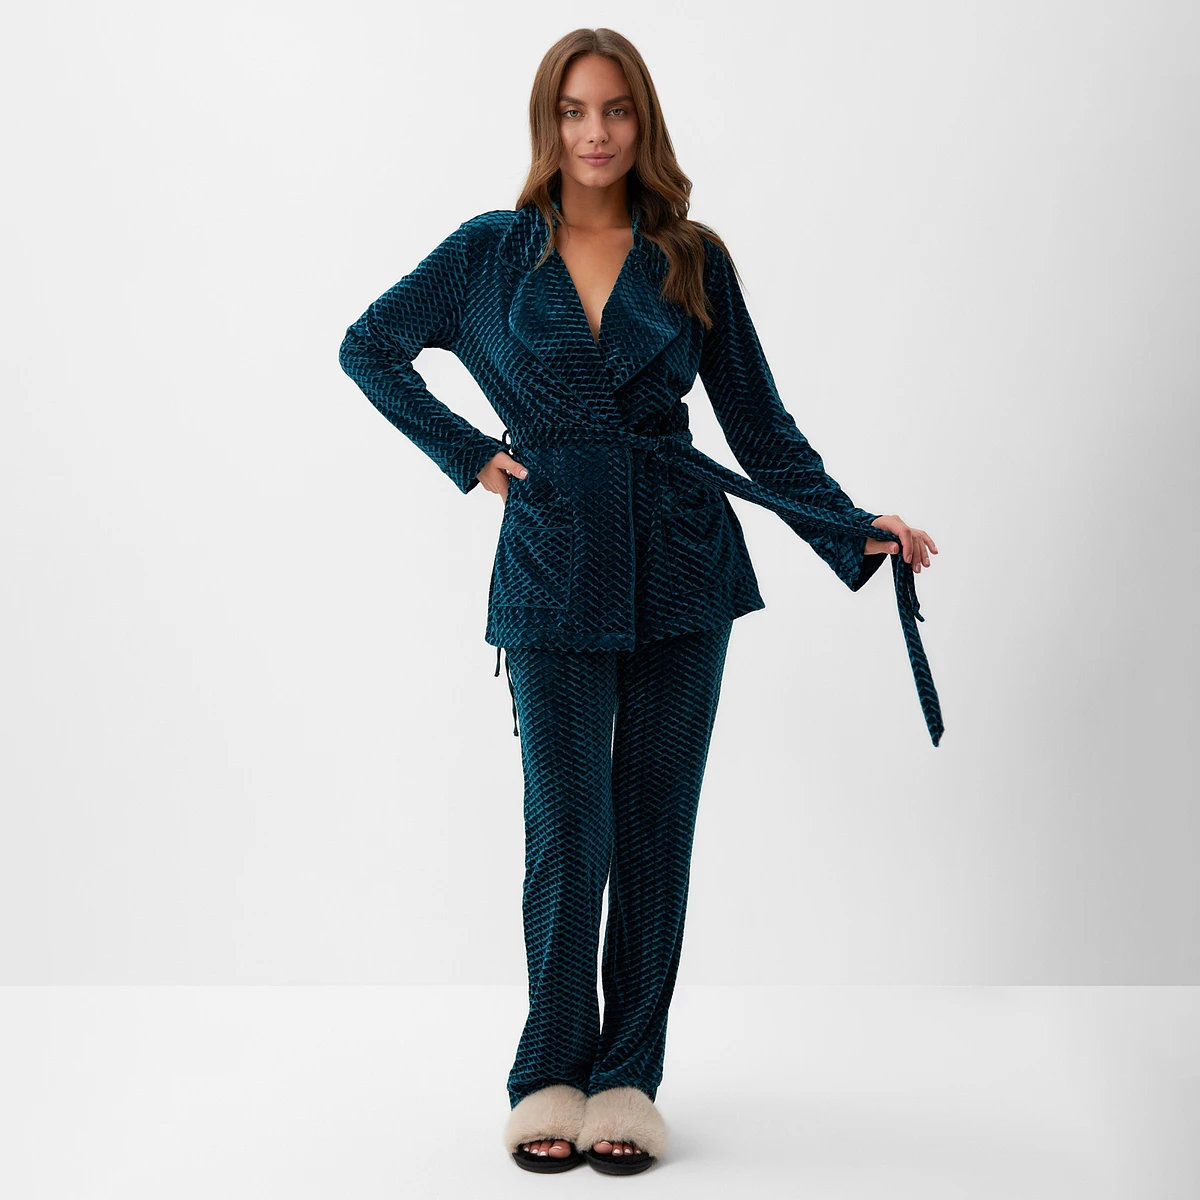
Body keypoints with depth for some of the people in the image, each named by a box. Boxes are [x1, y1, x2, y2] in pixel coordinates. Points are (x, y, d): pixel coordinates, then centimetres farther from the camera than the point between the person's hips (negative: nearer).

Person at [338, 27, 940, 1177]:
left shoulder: (692, 261, 6)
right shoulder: (493, 251, 4)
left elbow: (760, 427, 8)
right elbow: (369, 347, 15)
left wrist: (855, 530, -2)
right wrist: (468, 452, 5)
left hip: (680, 565, 1)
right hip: (554, 573, -1)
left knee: (654, 827, 5)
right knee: (568, 834, -2)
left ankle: (626, 1077, 19)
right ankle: (550, 1073, 17)